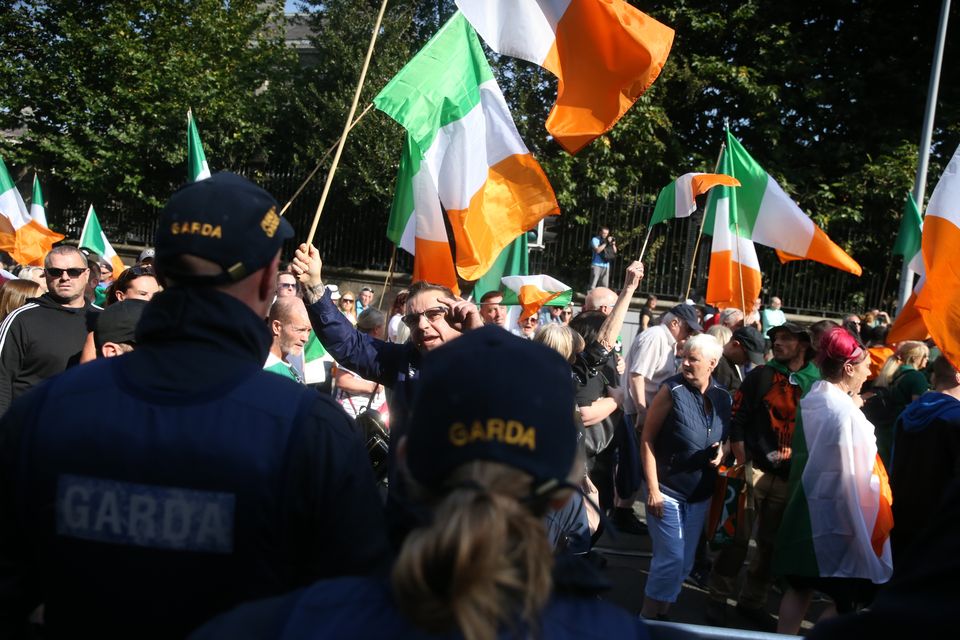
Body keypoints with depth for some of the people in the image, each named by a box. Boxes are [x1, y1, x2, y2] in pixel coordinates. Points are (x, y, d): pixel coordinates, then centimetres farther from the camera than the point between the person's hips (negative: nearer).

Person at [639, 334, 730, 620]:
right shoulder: (672, 390, -14)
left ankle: (662, 613, 28)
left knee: (685, 561, 12)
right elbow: (647, 439, -12)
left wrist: (721, 452, -8)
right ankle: (647, 617, 9)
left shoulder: (722, 397, 1)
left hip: (700, 494, 5)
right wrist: (652, 489, -16)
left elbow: (725, 438, 17)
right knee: (671, 558, -7)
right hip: (667, 489, -5)